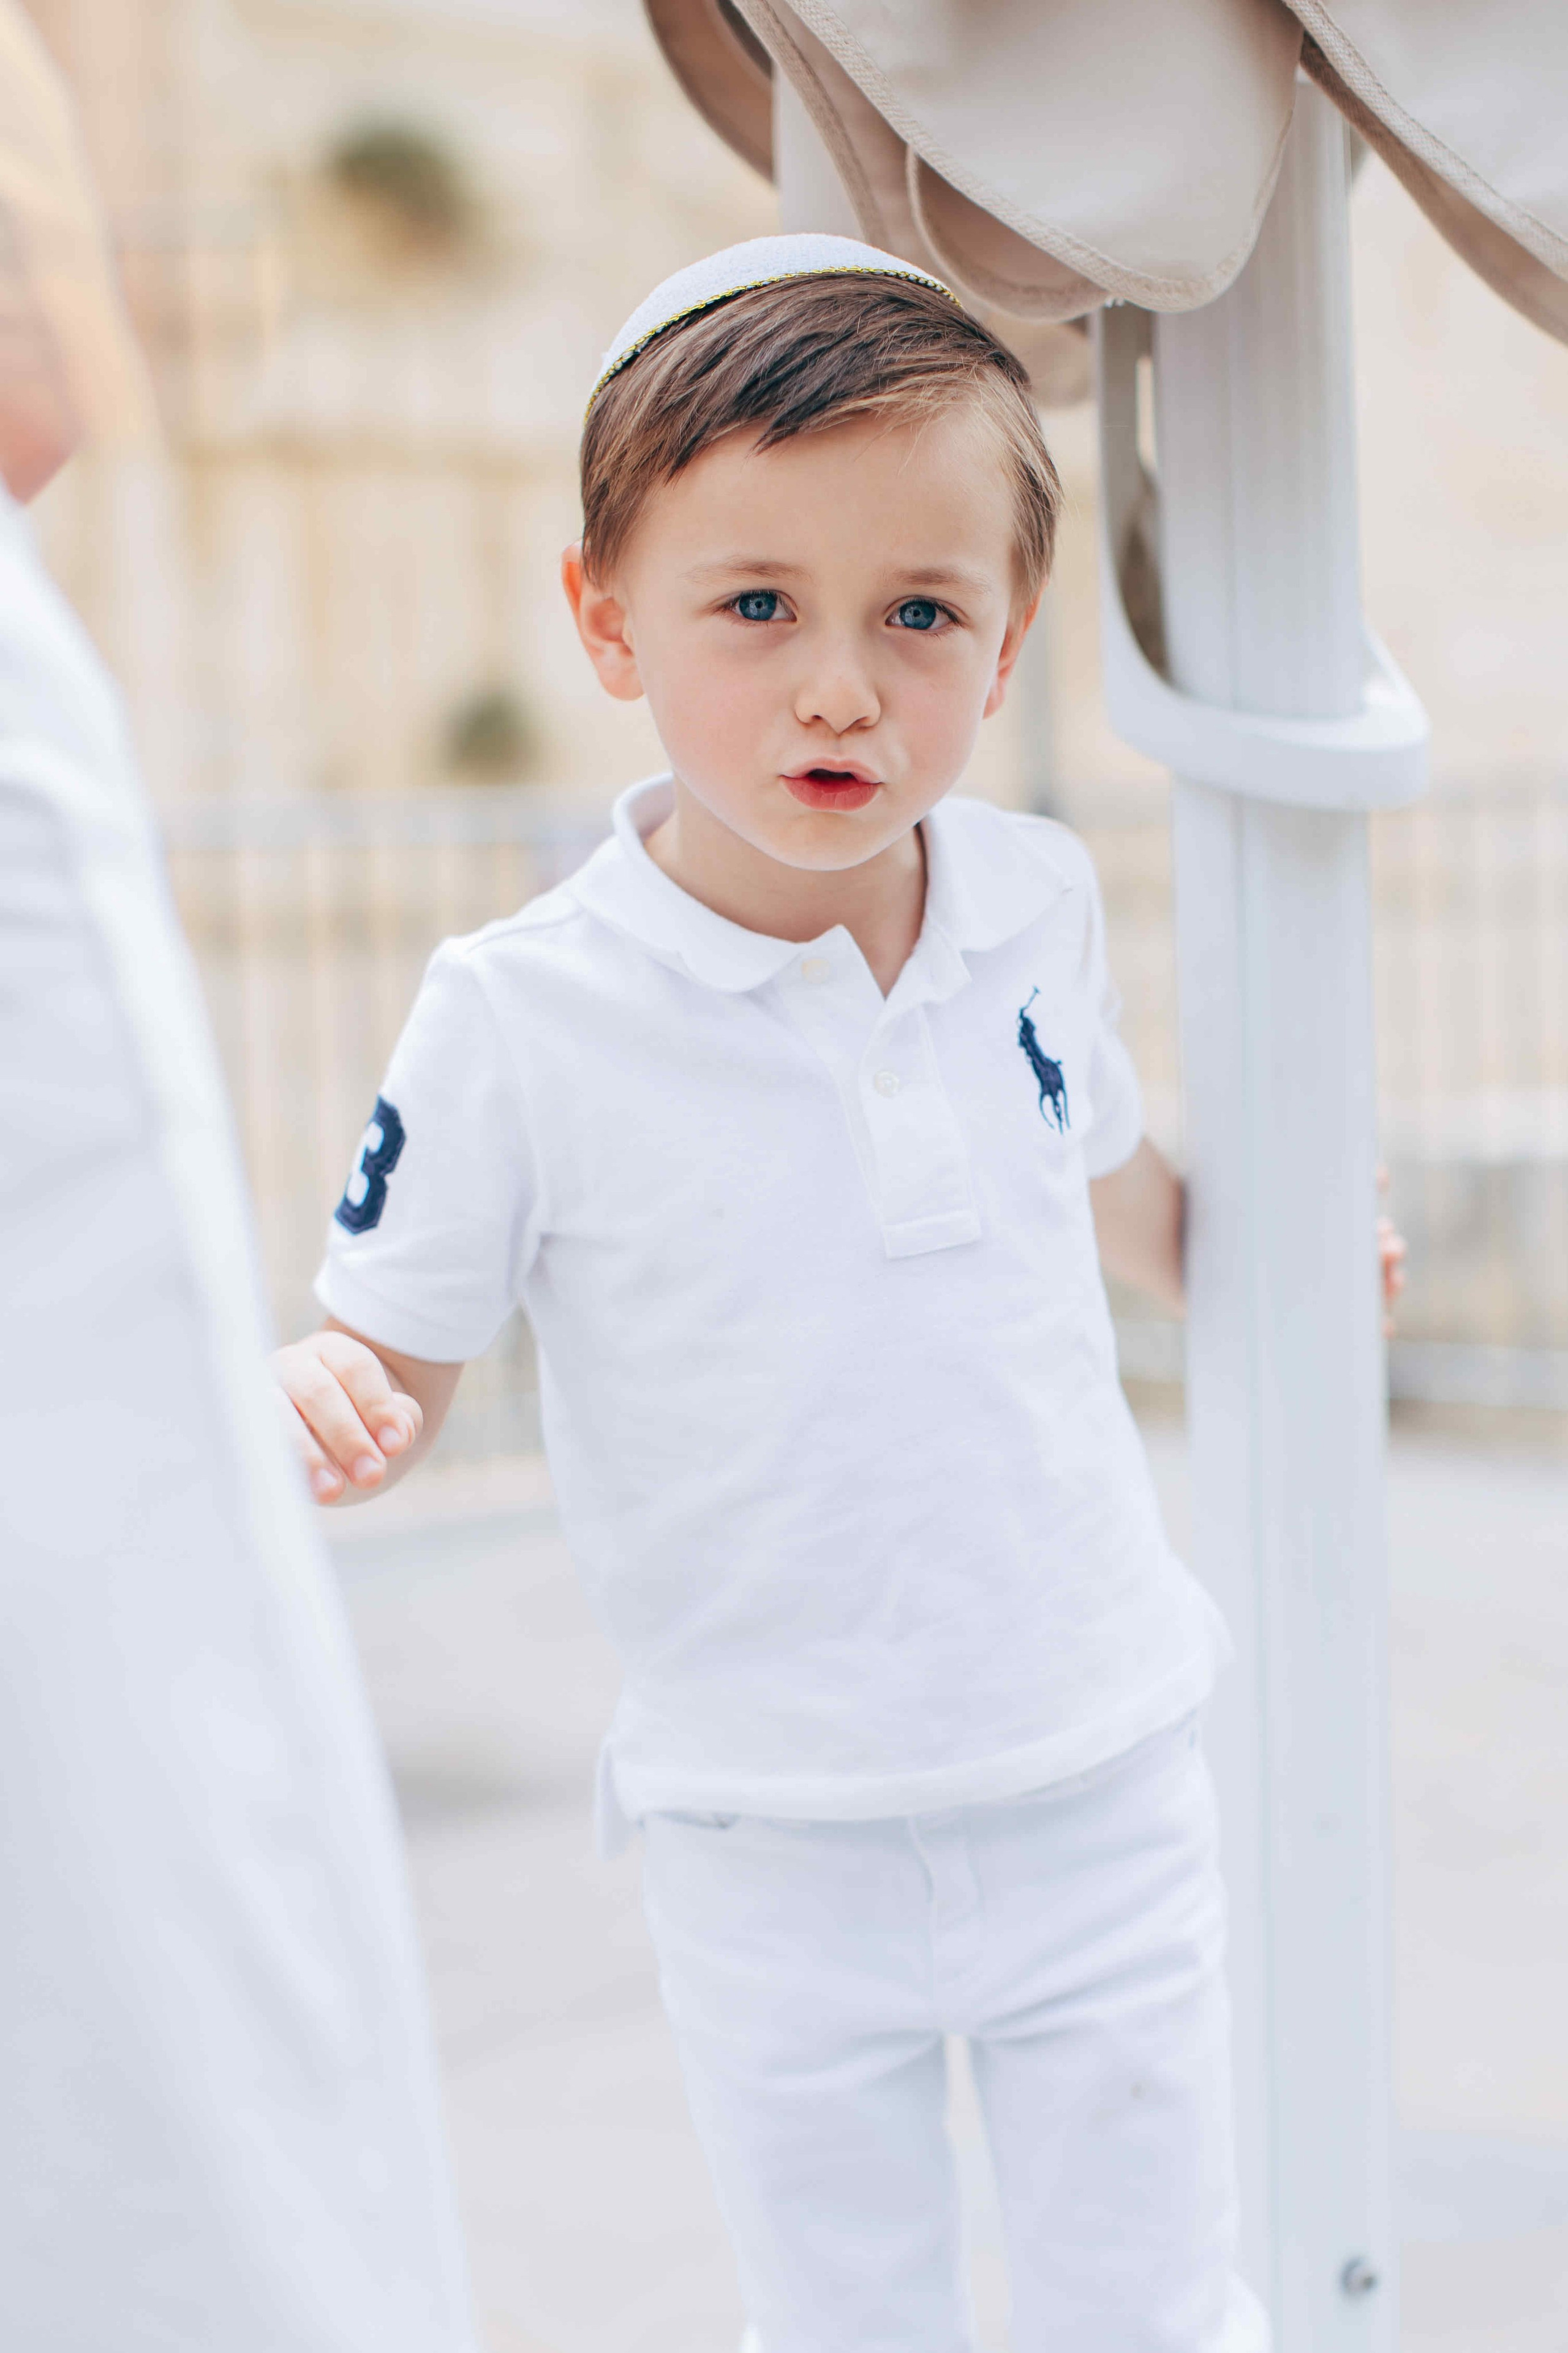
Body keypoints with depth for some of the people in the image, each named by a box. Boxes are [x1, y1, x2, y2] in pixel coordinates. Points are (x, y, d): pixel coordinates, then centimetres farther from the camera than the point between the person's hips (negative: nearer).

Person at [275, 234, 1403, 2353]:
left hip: (1104, 1791, 3)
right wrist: (321, 1395, -30)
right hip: (772, 1845, -2)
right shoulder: (520, 1020, -17)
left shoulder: (1039, 905, -4)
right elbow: (395, 1357, -10)